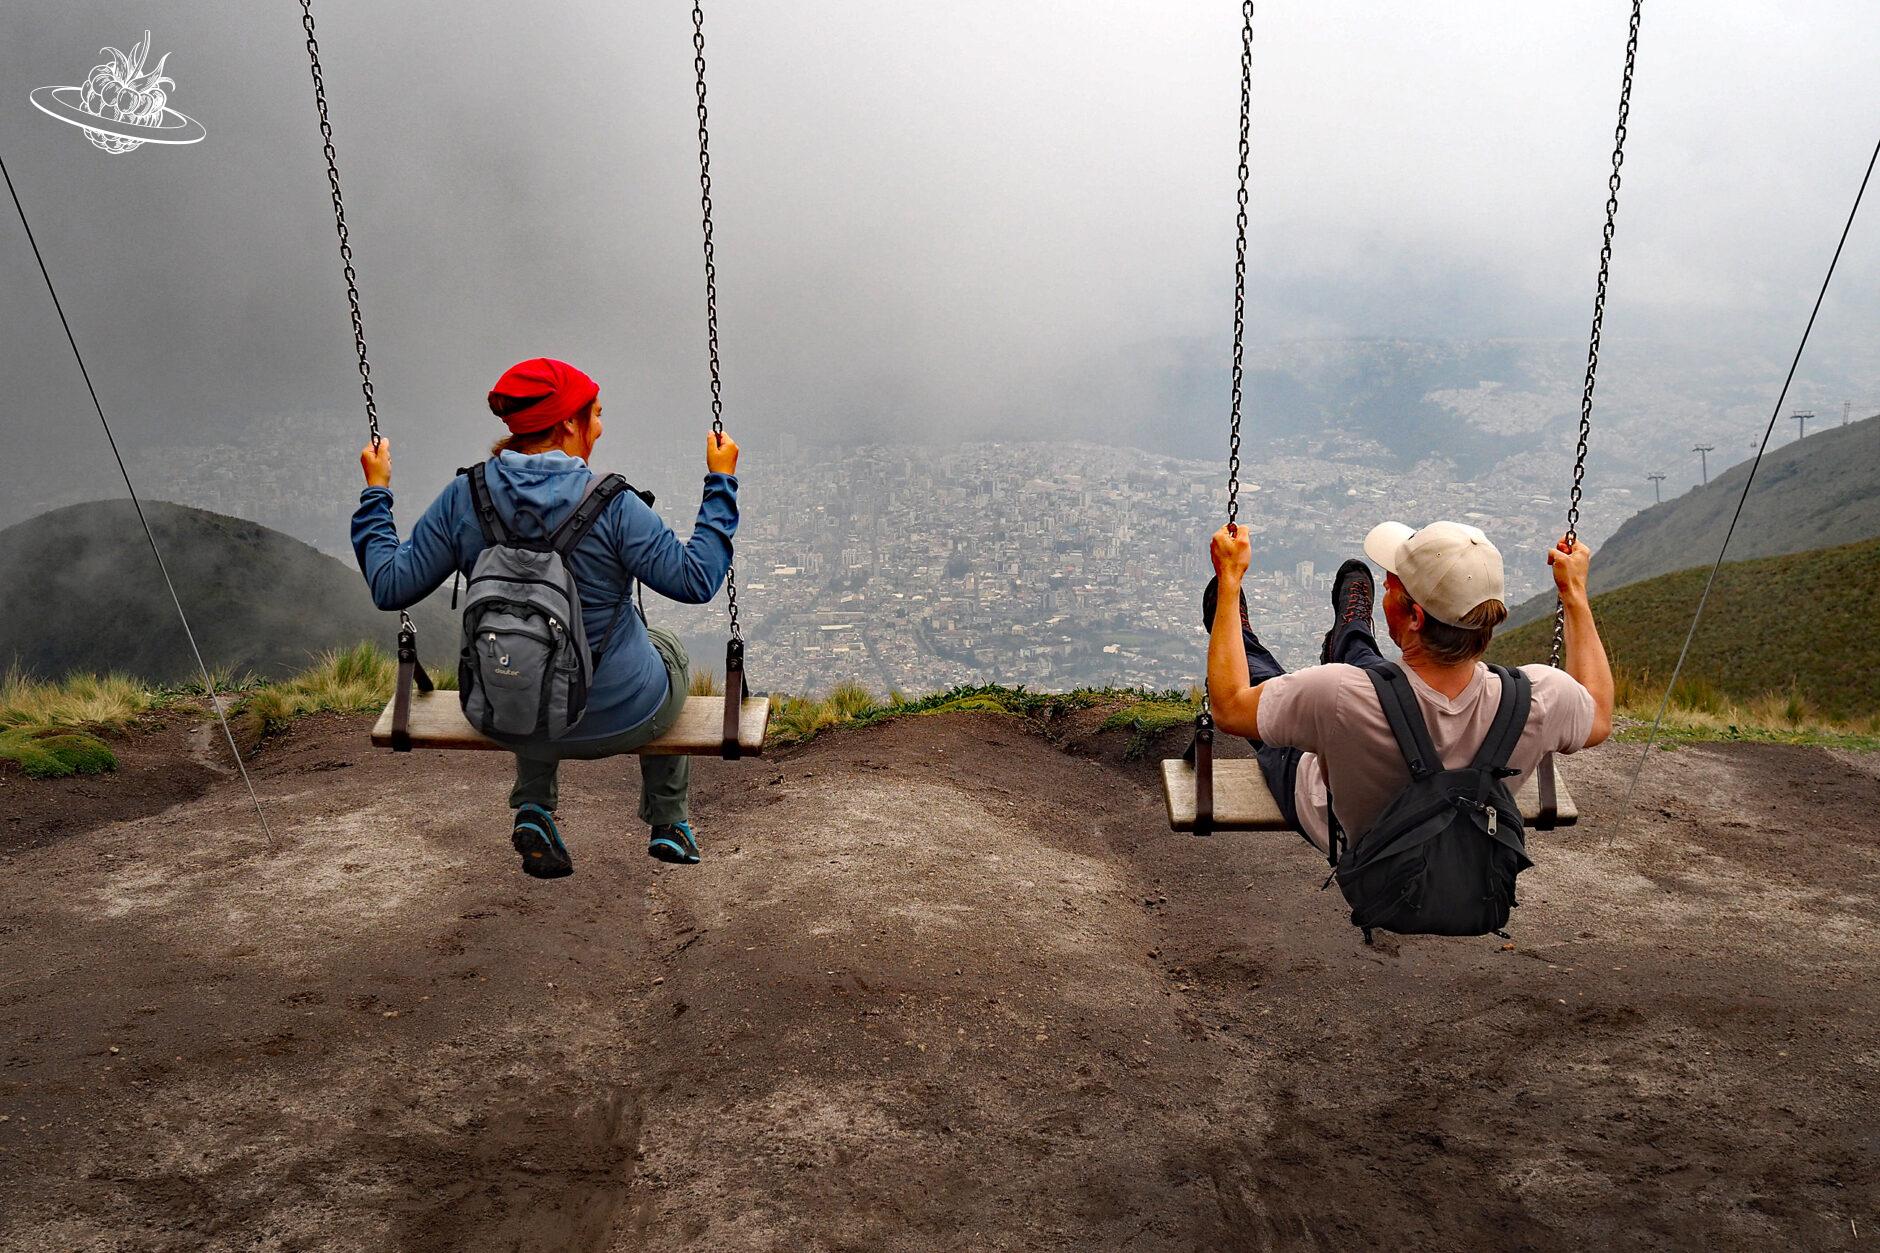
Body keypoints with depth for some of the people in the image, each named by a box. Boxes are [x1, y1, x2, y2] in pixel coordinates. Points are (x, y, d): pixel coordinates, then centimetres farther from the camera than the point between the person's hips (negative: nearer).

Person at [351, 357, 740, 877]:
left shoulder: (464, 497, -11)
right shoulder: (610, 504, -22)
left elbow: (391, 586, -5)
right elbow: (697, 580, -19)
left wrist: (375, 492, 7)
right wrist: (721, 481, -10)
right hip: (622, 720, -3)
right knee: (667, 646, 33)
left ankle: (532, 811, 26)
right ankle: (669, 825, 39)